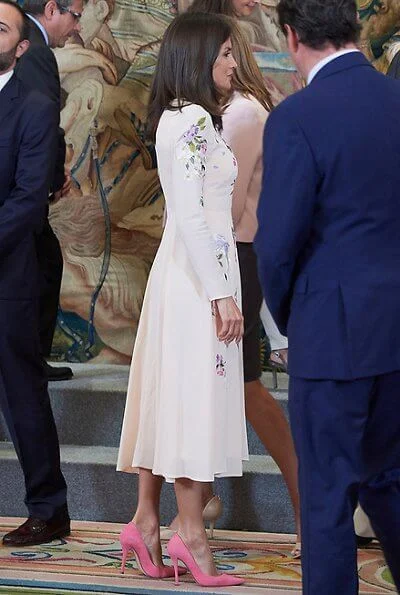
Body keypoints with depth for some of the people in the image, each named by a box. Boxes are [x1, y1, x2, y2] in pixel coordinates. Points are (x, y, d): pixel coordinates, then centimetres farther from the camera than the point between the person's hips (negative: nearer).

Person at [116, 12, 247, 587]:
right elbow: (192, 214, -21)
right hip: (201, 275, -9)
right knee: (196, 394, -6)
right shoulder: (196, 119, -15)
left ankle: (146, 521, 14)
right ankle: (190, 534, -3)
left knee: (169, 392, 10)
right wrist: (222, 294, -20)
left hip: (181, 273, 9)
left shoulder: (175, 118, 14)